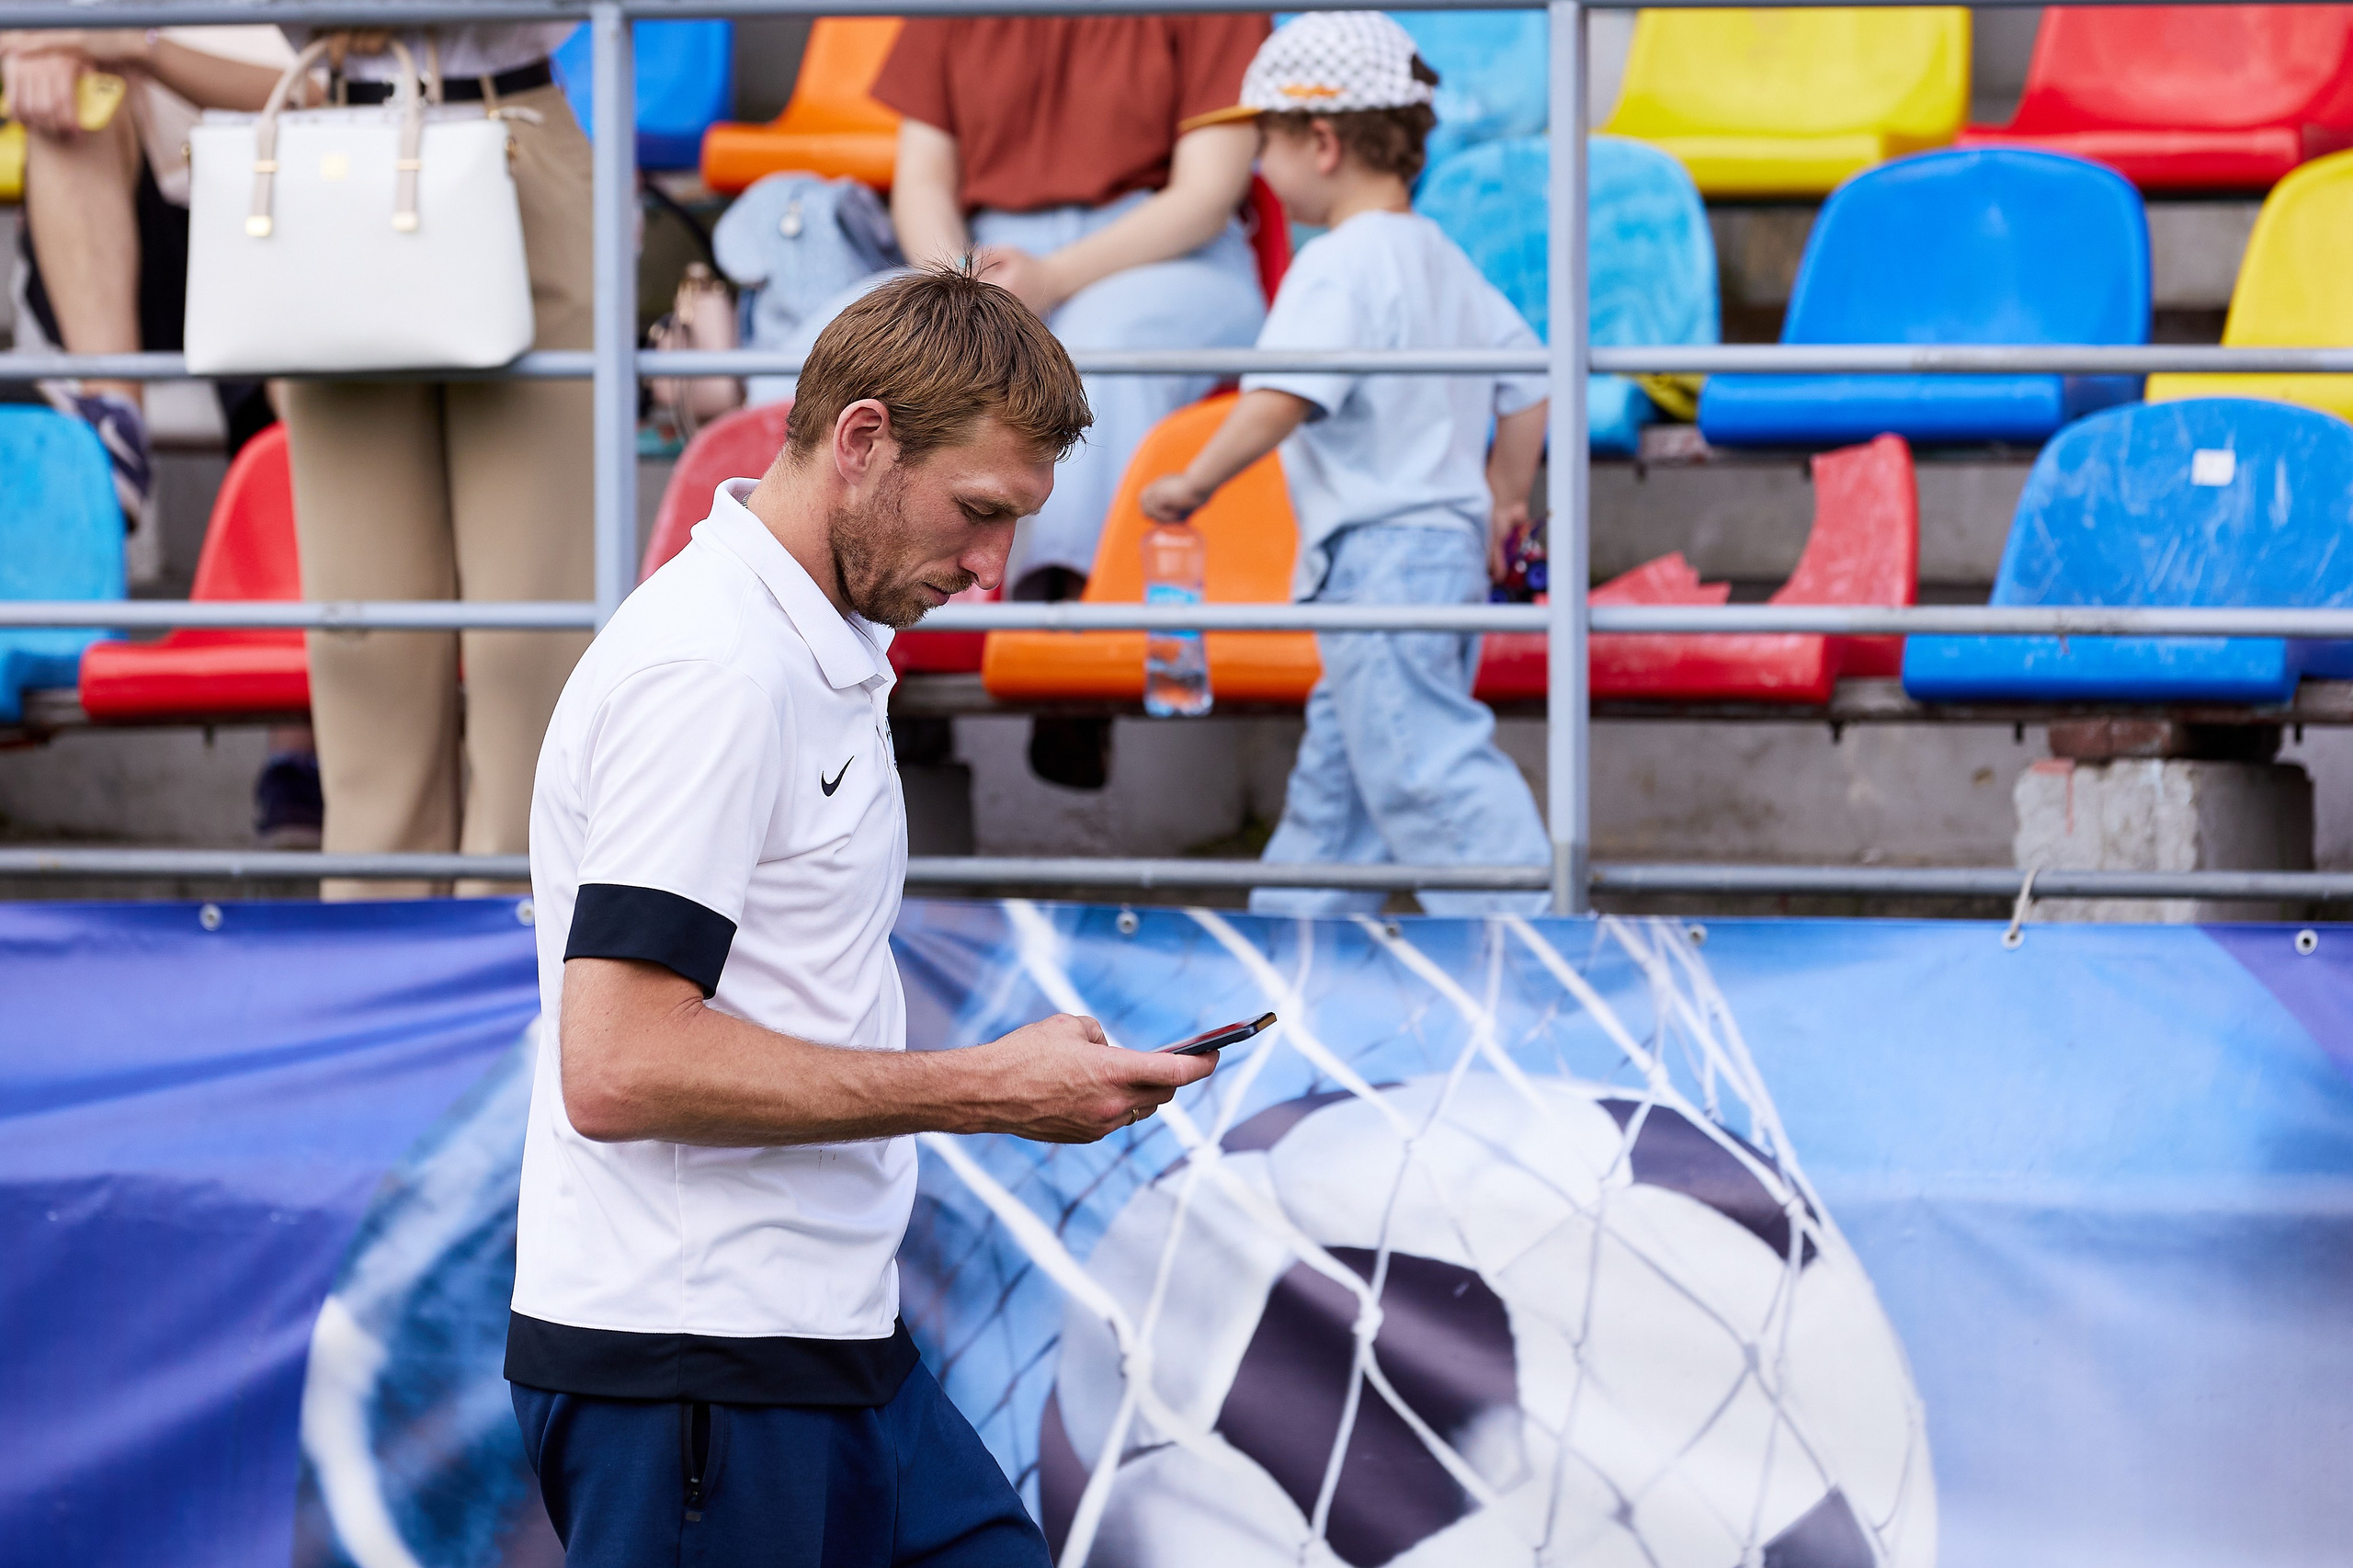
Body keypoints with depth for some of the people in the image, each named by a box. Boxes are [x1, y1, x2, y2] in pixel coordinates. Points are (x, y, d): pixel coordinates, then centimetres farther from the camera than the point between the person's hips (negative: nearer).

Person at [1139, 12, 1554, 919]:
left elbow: (1282, 399, -26)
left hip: (1377, 557, -10)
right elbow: (1527, 384, 21)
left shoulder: (1336, 268, -14)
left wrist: (1194, 484, -18)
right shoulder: (1444, 263, 16)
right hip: (1452, 546, 10)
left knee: (1424, 767, -9)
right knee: (1336, 769, 17)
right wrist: (1503, 503, 31)